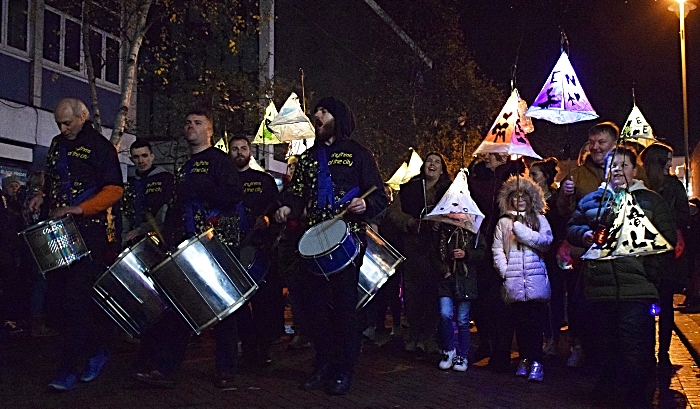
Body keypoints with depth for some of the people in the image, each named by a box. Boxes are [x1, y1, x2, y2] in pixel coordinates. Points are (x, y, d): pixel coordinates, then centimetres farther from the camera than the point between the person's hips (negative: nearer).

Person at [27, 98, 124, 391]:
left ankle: (68, 371, -2)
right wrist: (42, 196, 10)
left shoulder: (99, 146, -3)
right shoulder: (57, 144, 18)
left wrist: (79, 209, -20)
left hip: (88, 231, -7)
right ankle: (95, 351, 22)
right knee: (55, 299, 5)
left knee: (76, 299, -10)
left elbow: (114, 190, -10)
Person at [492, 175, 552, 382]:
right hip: (513, 280, 1)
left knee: (534, 321, -7)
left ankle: (536, 361, -4)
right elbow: (497, 250, 7)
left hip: (536, 279, -1)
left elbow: (545, 241, -5)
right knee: (519, 321, 3)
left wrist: (520, 228, -9)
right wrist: (505, 271, -6)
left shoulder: (539, 219, 11)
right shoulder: (503, 222, 13)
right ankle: (524, 358, 13)